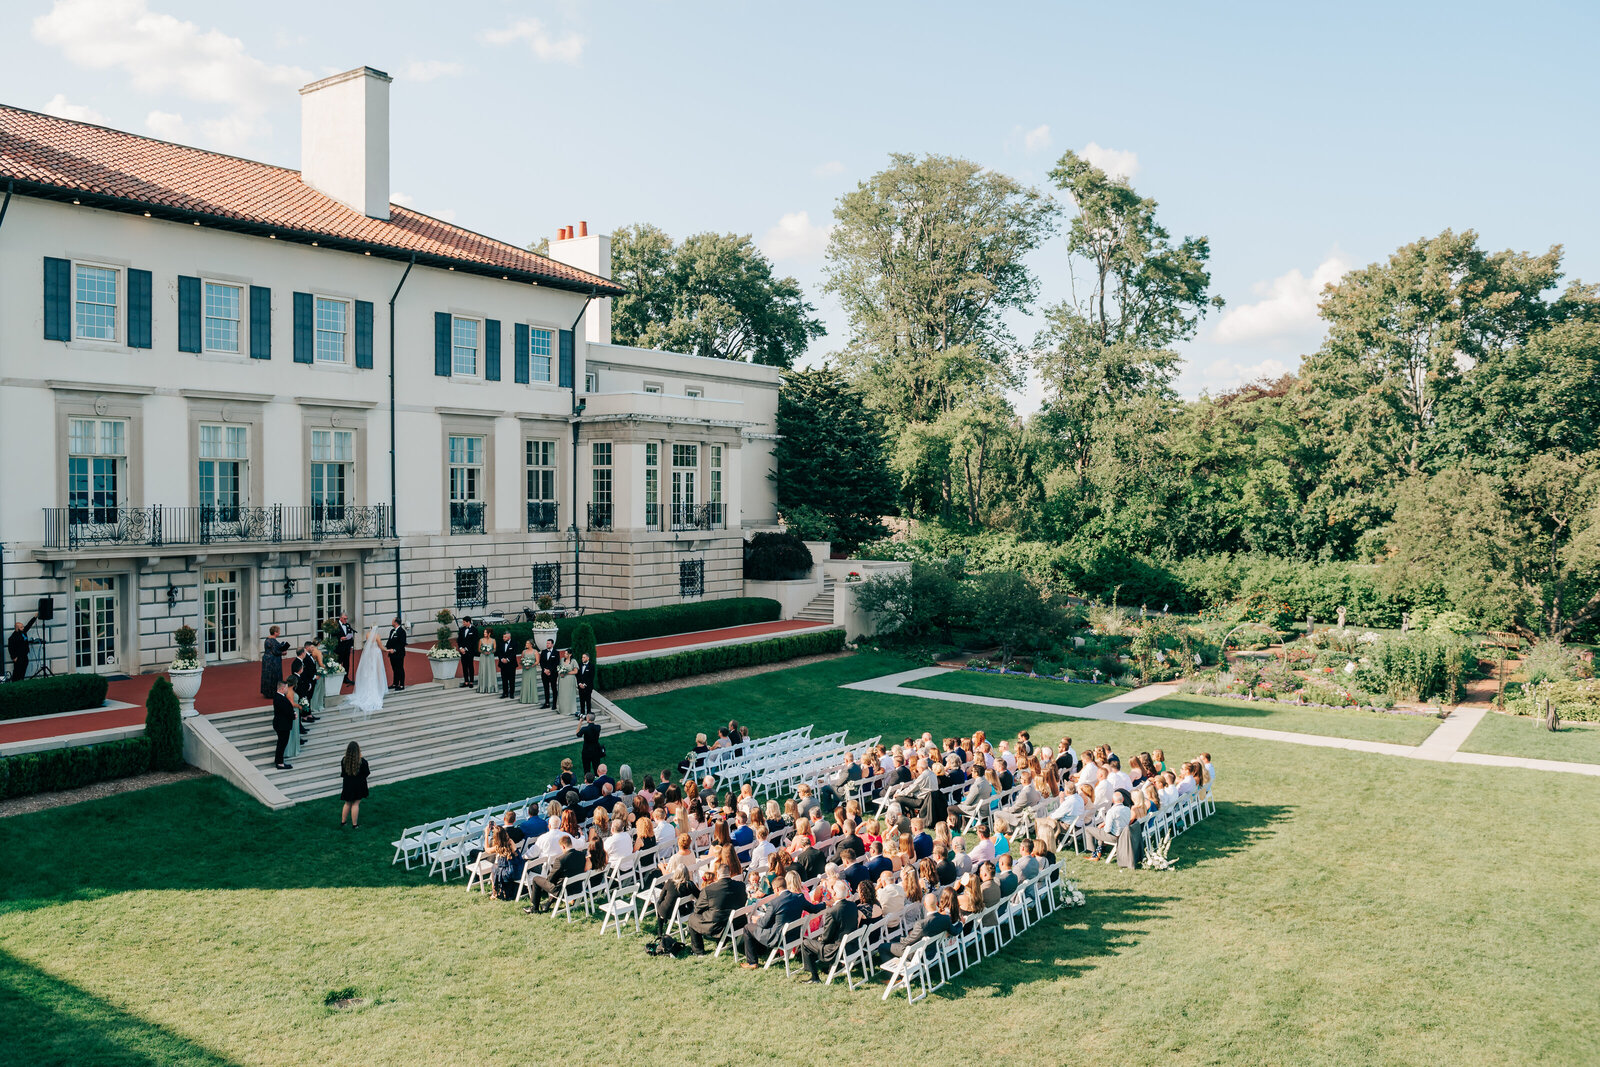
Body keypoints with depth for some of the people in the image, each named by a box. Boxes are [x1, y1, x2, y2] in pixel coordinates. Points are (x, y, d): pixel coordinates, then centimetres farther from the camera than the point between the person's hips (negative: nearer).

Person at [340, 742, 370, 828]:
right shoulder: (362, 762, -18)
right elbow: (366, 773, -9)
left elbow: (342, 774, 0)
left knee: (347, 804, 19)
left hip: (347, 785, 3)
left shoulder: (344, 761, -9)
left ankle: (342, 822, 27)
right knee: (355, 804, 5)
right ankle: (354, 825, 10)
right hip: (358, 785, -3)